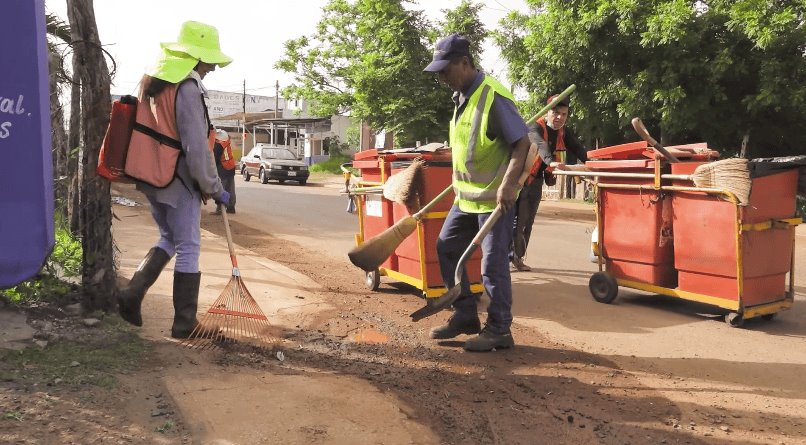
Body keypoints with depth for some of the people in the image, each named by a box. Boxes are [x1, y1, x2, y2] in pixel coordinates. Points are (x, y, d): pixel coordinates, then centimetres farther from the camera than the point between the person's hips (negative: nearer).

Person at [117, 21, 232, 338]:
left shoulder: (152, 83, 11)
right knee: (188, 248, 3)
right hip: (179, 182, -8)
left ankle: (132, 293, 10)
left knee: (169, 239, 23)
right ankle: (184, 323, 11)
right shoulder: (188, 88, -17)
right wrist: (214, 188, -10)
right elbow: (196, 147, -20)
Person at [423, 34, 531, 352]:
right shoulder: (461, 96, 9)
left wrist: (507, 183, -29)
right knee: (446, 248, 13)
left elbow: (522, 143, -20)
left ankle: (499, 330, 11)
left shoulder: (493, 96, -19)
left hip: (494, 198, -9)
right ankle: (465, 316, 24)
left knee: (493, 263, -3)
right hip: (466, 196, 9)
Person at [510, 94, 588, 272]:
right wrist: (550, 161, -57)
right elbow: (541, 145, -38)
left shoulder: (564, 132, 4)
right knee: (512, 218, -9)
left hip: (536, 181, 7)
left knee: (526, 221, 10)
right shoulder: (535, 127, -19)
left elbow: (577, 149, -5)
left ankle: (516, 257, 18)